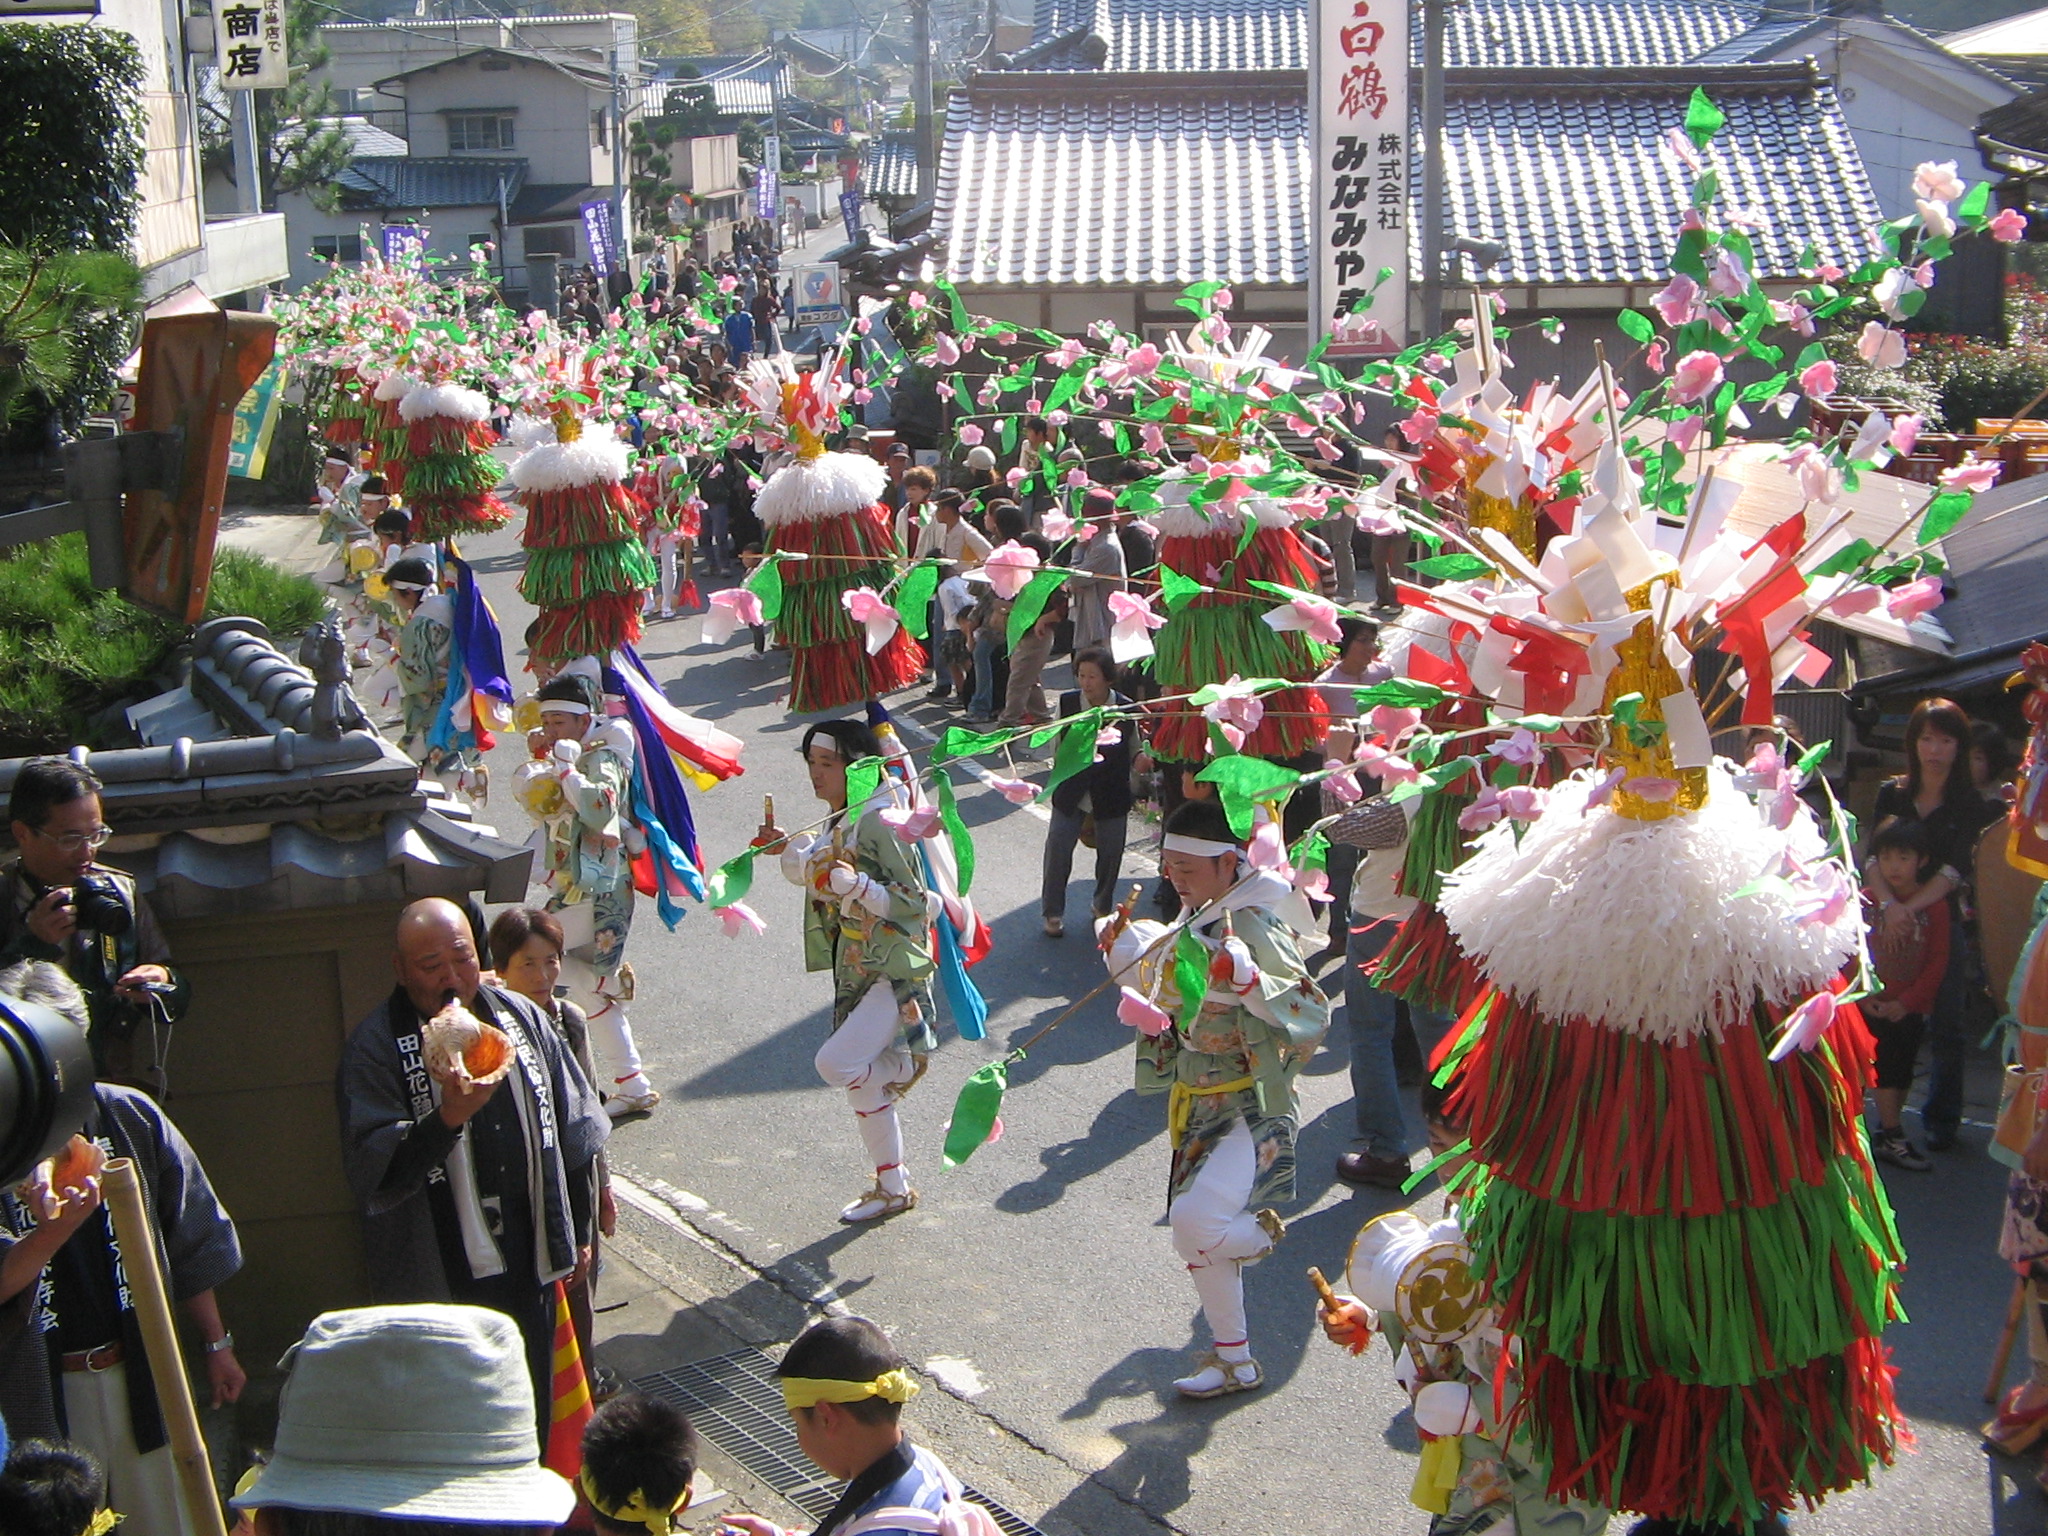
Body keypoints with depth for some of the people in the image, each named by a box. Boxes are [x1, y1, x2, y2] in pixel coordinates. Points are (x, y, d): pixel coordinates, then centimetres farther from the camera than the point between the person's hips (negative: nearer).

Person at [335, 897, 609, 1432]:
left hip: (528, 1261, 5)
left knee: (533, 1408, 16)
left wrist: (576, 1231, 16)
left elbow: (570, 1130, 15)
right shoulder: (376, 1046, -10)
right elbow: (371, 1171, -18)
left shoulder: (522, 1018, 5)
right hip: (440, 1277, -4)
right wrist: (448, 1116, -31)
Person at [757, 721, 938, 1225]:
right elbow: (813, 872, 23)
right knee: (863, 1087, 13)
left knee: (836, 1064, -23)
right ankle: (892, 1188, 26)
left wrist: (853, 884, -32)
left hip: (893, 974, -9)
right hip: (854, 971, 9)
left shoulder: (879, 825, -19)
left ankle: (902, 1065, 7)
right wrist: (787, 848, 6)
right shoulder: (835, 825, 7)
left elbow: (914, 901, -20)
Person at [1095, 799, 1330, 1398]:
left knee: (1195, 1220, -24)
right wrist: (1124, 950, 6)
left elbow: (1313, 1018, -25)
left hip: (1251, 1104, -8)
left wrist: (1249, 980, -39)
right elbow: (1165, 994, 23)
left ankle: (1263, 1234, 12)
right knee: (1193, 1231, 13)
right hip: (1199, 1102, 9)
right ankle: (1234, 1361, 29)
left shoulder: (1256, 931, -20)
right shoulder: (1193, 924, 6)